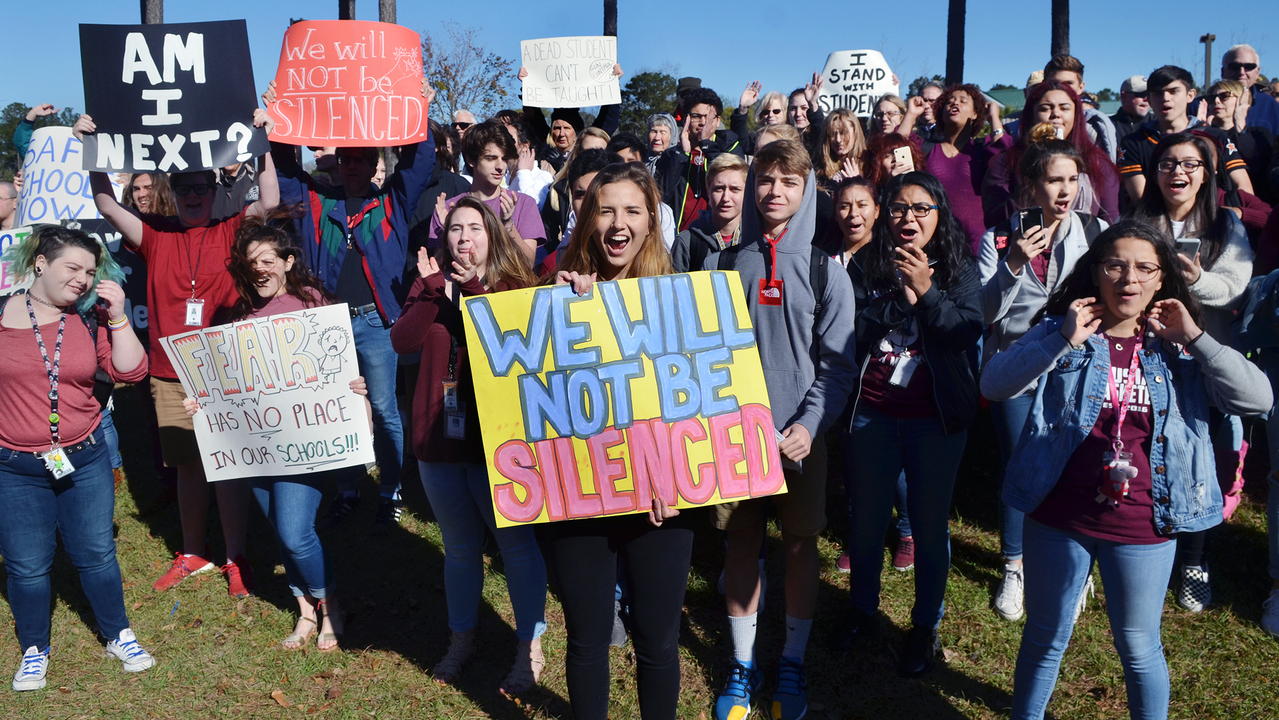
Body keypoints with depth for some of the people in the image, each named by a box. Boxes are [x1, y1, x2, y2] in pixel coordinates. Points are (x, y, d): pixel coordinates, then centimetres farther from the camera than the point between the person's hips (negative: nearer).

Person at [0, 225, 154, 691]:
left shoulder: (91, 320, -1)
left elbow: (131, 372, -8)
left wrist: (117, 317, -13)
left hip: (85, 460, 1)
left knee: (96, 554, 11)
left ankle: (118, 636, 30)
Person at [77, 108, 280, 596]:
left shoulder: (230, 233, 1)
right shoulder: (157, 236, 8)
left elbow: (269, 202, -12)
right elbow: (108, 206, 1)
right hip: (169, 375, 3)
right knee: (188, 467, 14)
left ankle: (236, 559, 13)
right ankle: (193, 553, 29)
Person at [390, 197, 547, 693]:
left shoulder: (515, 286, -3)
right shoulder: (430, 285, 7)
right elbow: (403, 341, -8)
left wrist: (475, 289, -23)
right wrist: (433, 290, -17)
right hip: (439, 437, 4)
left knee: (516, 543, 5)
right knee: (459, 548, 18)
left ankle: (529, 648, 20)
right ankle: (462, 639, 36)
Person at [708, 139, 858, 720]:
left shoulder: (826, 273, 0)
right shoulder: (721, 265, 4)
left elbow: (837, 364, -4)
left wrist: (808, 426, -16)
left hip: (801, 434, -1)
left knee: (801, 545, 7)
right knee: (741, 543, 8)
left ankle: (792, 663, 24)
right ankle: (741, 665, 23)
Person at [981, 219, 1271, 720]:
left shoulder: (1180, 350, 1)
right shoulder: (1060, 333, -3)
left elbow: (1258, 399, -10)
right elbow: (993, 385, -17)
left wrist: (1196, 337, -14)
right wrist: (1066, 341, -23)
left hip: (1143, 528, 1)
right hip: (1059, 517, 0)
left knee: (1139, 647, 16)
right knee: (1045, 636, 17)